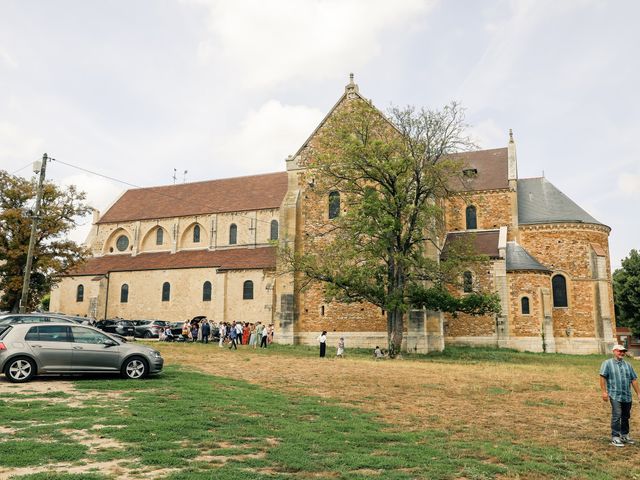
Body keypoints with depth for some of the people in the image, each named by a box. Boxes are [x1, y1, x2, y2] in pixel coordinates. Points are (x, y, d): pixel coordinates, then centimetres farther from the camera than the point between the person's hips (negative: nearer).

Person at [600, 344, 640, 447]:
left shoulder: (627, 365, 15)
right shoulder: (607, 363, -1)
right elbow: (602, 377, -7)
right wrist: (604, 391, -14)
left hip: (627, 396, 5)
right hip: (615, 395, -5)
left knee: (626, 416, 13)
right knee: (616, 416, -10)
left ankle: (624, 435, 28)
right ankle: (615, 437, -5)